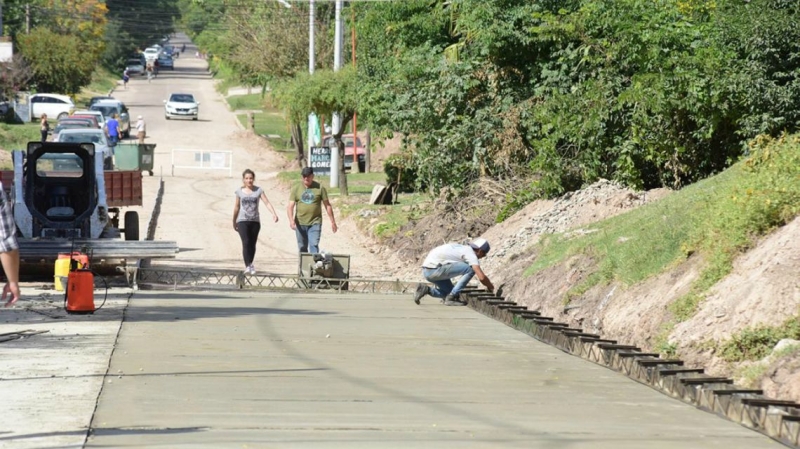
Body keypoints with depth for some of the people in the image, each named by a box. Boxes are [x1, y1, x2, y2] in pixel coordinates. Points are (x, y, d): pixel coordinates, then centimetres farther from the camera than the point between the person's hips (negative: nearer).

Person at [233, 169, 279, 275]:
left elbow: (267, 202, -7)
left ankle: (249, 265, 21)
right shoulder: (240, 191, 4)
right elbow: (236, 207, 12)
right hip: (242, 221, -1)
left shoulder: (258, 190, 2)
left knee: (252, 244, 7)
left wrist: (274, 214, -23)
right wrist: (234, 222, 18)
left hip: (255, 221, 1)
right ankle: (248, 266, -23)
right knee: (246, 242, -16)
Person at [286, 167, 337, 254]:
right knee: (302, 247, 10)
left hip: (315, 223, -2)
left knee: (314, 245, -14)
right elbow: (290, 206, -4)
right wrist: (291, 220, -21)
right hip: (300, 224, 2)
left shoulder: (319, 188, -1)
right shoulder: (296, 188, 2)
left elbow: (327, 205, 4)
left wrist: (333, 222, 4)